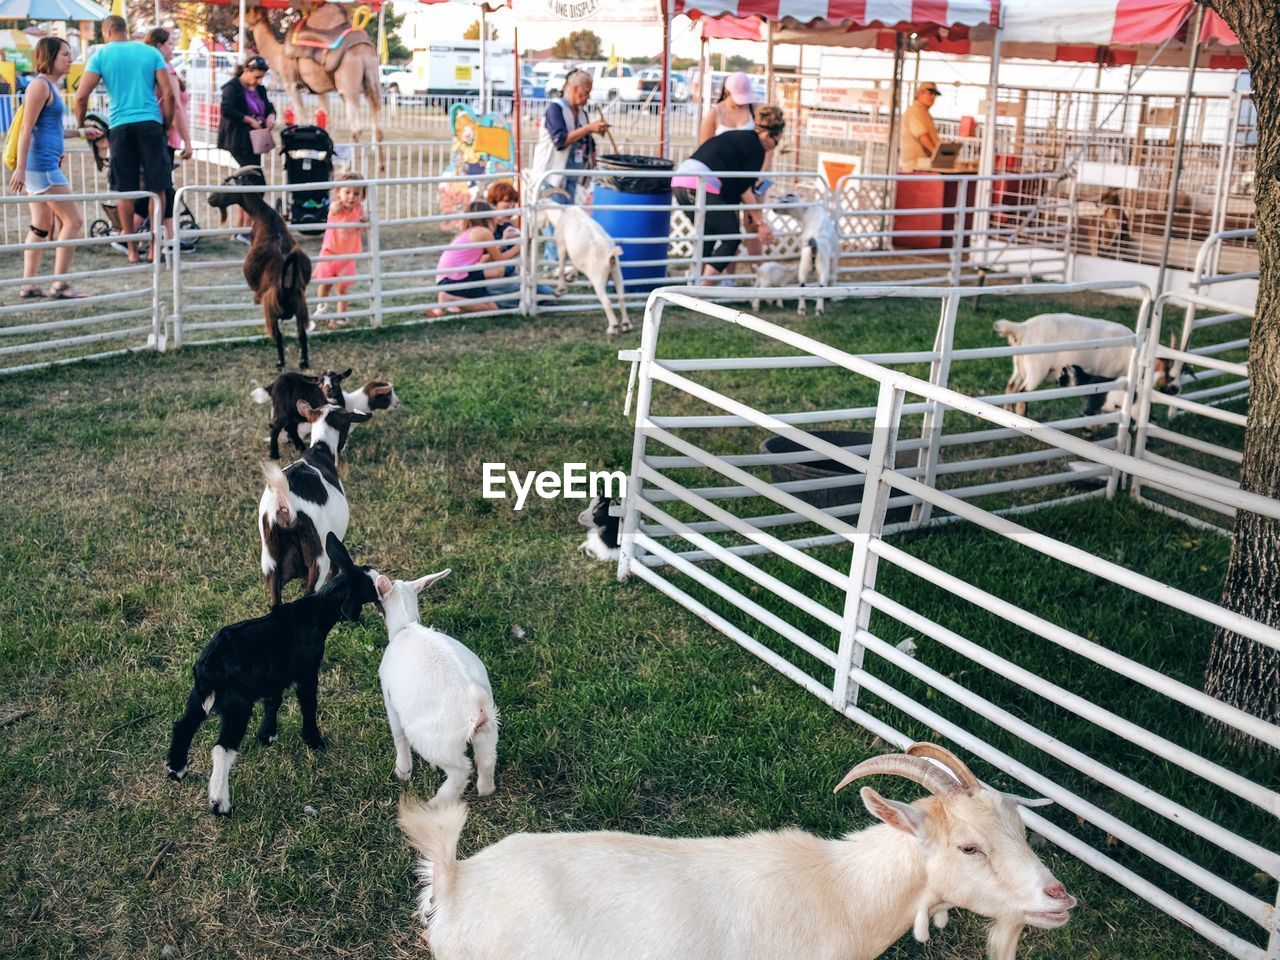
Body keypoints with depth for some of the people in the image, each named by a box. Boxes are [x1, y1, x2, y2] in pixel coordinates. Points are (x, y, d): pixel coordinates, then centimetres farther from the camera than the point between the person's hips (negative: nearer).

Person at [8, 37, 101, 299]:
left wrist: (79, 132, 20)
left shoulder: (50, 86, 18)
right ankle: (60, 285, -5)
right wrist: (20, 168, -19)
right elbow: (26, 130, -15)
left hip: (44, 164, 10)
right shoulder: (40, 85, -10)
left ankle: (29, 285, 13)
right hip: (42, 163, -10)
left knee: (42, 225, 10)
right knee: (73, 220, -8)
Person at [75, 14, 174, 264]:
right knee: (156, 188, 5)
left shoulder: (101, 55, 4)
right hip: (150, 123, 1)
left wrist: (81, 124, 12)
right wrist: (166, 123, 11)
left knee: (124, 191, 6)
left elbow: (82, 96, -3)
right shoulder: (151, 52, 8)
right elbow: (168, 94, 1)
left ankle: (132, 249, 7)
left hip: (120, 126, 0)